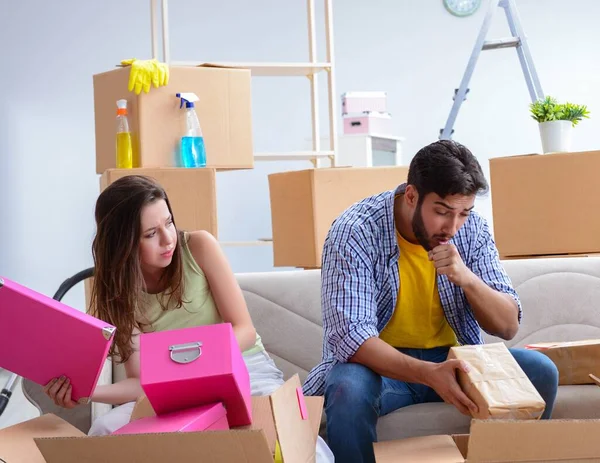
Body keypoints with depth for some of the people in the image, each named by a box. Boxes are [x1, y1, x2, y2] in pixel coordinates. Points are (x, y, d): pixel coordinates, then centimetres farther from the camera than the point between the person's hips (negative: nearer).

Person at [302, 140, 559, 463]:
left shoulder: (472, 229, -5)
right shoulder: (355, 232, -18)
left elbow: (508, 326, -3)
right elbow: (350, 335, -27)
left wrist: (466, 278, -24)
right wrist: (428, 374, -41)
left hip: (452, 360, 4)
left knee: (539, 371, -17)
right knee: (349, 390, -37)